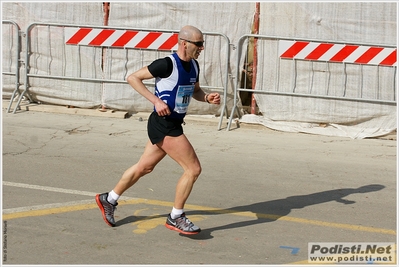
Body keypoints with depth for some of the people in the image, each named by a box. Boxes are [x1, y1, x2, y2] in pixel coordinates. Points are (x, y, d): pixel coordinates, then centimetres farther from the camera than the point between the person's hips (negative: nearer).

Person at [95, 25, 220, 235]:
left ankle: (109, 199, 35)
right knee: (193, 168, -9)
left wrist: (207, 98, 2)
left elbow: (195, 91, 24)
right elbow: (133, 78, -14)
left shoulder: (194, 66, 7)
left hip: (173, 124, 9)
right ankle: (175, 217, 5)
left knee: (144, 167, 19)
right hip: (163, 125, -9)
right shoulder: (167, 64, -18)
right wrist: (156, 100, -21)